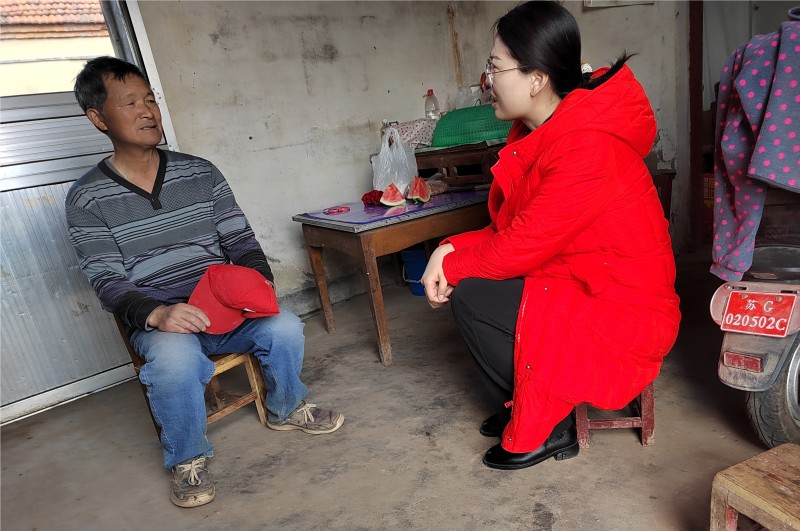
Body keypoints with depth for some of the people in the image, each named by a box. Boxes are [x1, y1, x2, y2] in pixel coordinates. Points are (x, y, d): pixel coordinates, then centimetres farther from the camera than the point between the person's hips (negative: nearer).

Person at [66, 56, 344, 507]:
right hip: (157, 322, -2)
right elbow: (107, 282, -7)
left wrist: (259, 284, -15)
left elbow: (241, 240, 4)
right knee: (175, 358, -35)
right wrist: (157, 314, -27)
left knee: (284, 327, -24)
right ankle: (188, 460, -3)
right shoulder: (88, 199, -1)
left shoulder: (200, 172, 6)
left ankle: (286, 410, 9)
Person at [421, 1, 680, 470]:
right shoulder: (543, 131, 3)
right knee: (467, 276, 4)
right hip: (581, 281, 9)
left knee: (471, 297, -15)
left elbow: (522, 245, -24)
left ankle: (547, 431, 6)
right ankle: (523, 408, 20)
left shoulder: (587, 148, -27)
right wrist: (453, 249, -10)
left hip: (624, 315, -9)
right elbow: (512, 226, 4)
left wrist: (452, 266, -9)